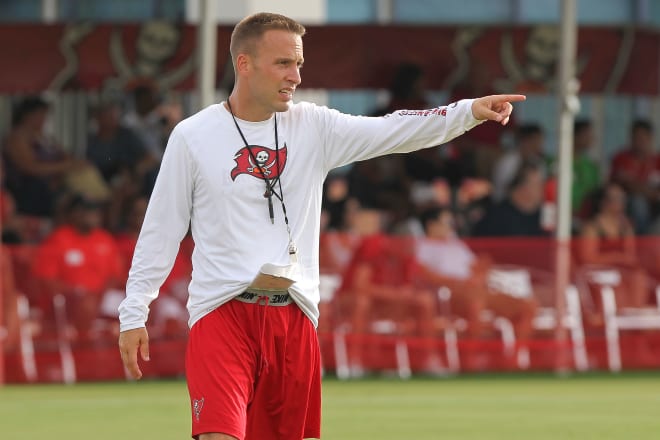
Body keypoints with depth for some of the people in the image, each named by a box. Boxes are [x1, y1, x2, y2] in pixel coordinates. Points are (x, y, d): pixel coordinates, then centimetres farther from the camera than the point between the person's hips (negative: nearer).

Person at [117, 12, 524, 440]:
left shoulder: (313, 127, 6)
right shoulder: (192, 136, -1)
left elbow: (391, 132, -5)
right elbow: (160, 230, 5)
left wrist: (469, 112, -19)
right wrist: (134, 314, 2)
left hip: (294, 317, 4)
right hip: (222, 311, -4)